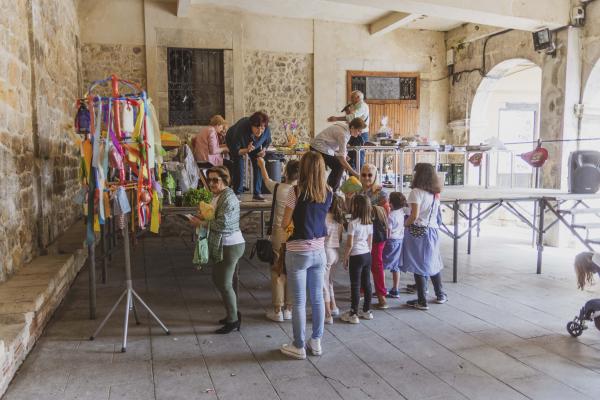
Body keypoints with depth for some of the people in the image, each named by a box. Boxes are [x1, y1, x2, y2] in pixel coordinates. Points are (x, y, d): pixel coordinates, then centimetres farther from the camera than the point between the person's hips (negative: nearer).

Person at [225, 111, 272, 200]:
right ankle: (237, 193, -4)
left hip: (254, 144, 4)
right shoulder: (241, 128, -44)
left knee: (258, 165, -10)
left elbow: (267, 142, -5)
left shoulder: (266, 130, -32)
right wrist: (246, 150, -55)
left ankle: (257, 193, -2)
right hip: (233, 141, -3)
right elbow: (235, 151, -37)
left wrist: (263, 150, -24)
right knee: (239, 165, -18)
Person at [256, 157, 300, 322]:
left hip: (280, 233, -1)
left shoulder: (278, 188, -7)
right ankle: (288, 309, 20)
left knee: (278, 271, 6)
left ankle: (277, 311, 11)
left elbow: (266, 179, 15)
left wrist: (262, 165, 32)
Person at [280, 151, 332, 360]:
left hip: (298, 252, -5)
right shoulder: (328, 193, 0)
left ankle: (299, 347, 16)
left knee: (299, 302, 5)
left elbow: (285, 223, -8)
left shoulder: (297, 192, -15)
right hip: (319, 250, 5)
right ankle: (316, 342, 27)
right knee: (317, 298, 15)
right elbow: (319, 216, 6)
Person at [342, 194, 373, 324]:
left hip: (356, 256, -6)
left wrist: (345, 259, -3)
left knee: (355, 285, 0)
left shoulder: (353, 223, -15)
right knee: (366, 283, 13)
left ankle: (353, 314, 6)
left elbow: (349, 244, -13)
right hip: (367, 255, 7)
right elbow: (370, 242, 11)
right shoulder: (370, 223, 5)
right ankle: (367, 311, 23)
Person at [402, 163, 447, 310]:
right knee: (433, 263, 19)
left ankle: (422, 301, 6)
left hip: (418, 230, -7)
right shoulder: (435, 193, 9)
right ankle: (440, 295, 31)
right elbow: (436, 214, 7)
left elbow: (414, 215, -19)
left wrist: (405, 224, -3)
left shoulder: (417, 192, -12)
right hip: (433, 230, 7)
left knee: (418, 265, 1)